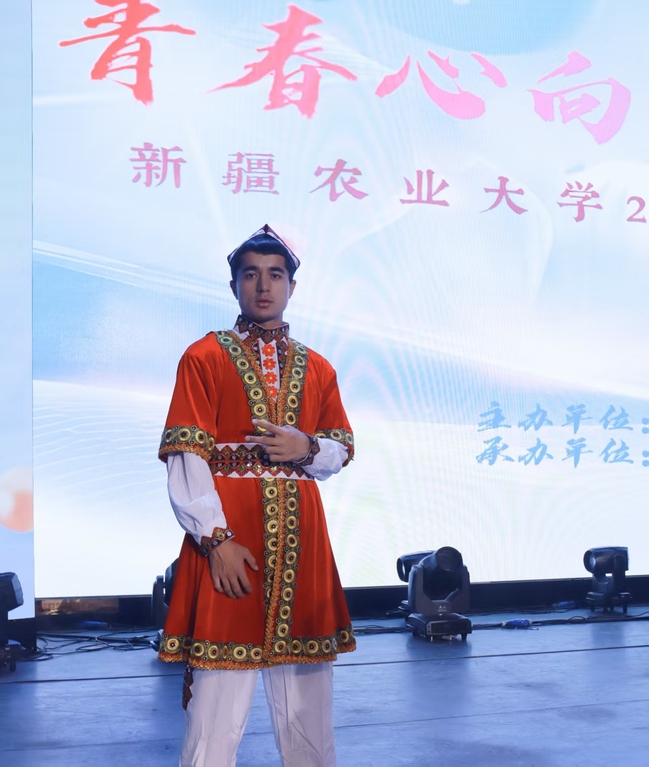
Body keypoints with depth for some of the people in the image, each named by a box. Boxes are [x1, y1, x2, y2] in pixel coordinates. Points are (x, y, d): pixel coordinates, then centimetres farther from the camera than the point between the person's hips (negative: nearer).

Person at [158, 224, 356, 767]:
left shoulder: (317, 369, 14)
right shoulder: (204, 359, 1)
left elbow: (342, 452, 15)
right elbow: (185, 460, -6)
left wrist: (306, 449, -8)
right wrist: (216, 539, -15)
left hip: (301, 540, 4)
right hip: (229, 543, -4)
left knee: (306, 697, 11)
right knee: (218, 703, -4)